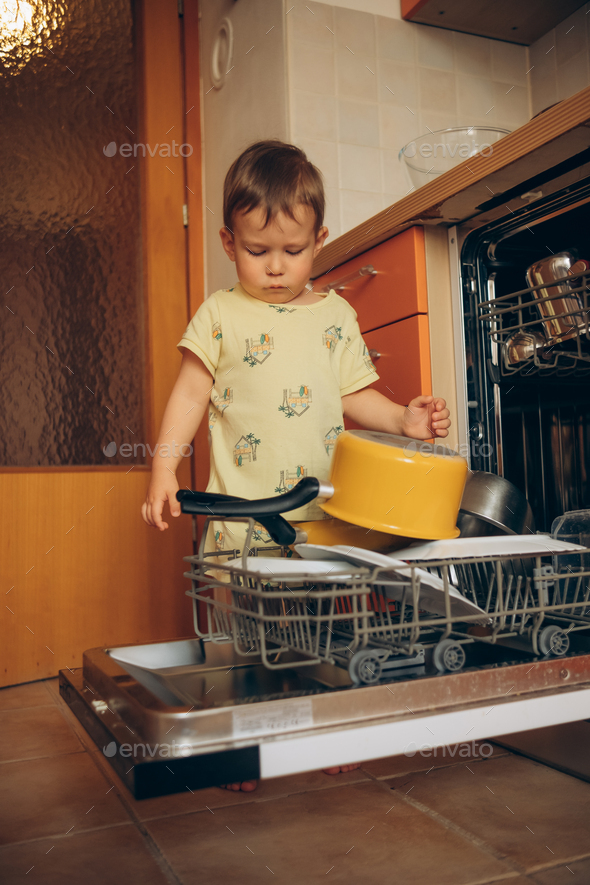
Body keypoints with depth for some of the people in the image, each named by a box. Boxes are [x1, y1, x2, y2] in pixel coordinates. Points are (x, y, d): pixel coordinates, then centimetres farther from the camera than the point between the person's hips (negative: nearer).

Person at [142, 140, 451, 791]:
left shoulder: (336, 314, 11)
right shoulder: (220, 314, 3)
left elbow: (353, 394, 14)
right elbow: (191, 395, 2)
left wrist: (404, 419, -4)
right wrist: (164, 468, -9)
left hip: (326, 506, 3)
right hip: (244, 509, -2)